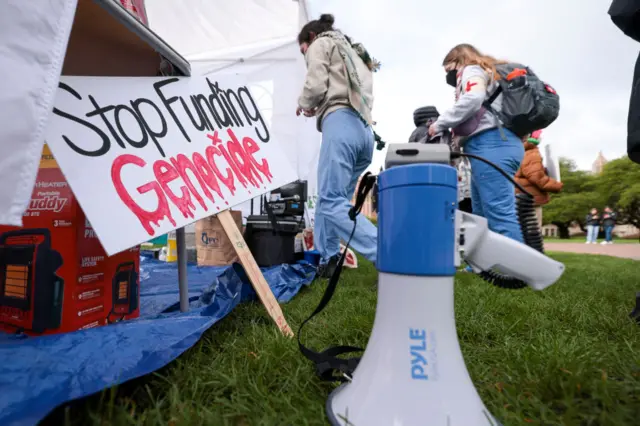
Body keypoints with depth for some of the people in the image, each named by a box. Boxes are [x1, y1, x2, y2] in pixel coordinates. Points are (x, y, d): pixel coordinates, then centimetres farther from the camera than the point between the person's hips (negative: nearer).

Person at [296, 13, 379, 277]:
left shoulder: (321, 44, 13)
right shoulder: (353, 53, 38)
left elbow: (316, 86, -5)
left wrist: (304, 104, 17)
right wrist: (317, 109, 24)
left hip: (341, 124, -9)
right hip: (364, 129, 9)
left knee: (332, 202, -16)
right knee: (329, 198, 11)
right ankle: (327, 261, 11)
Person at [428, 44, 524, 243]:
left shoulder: (472, 70, 8)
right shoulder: (487, 74, 36)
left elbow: (473, 99, -15)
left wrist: (440, 124, -5)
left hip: (491, 144, -10)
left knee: (499, 214, -16)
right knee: (483, 217, 7)